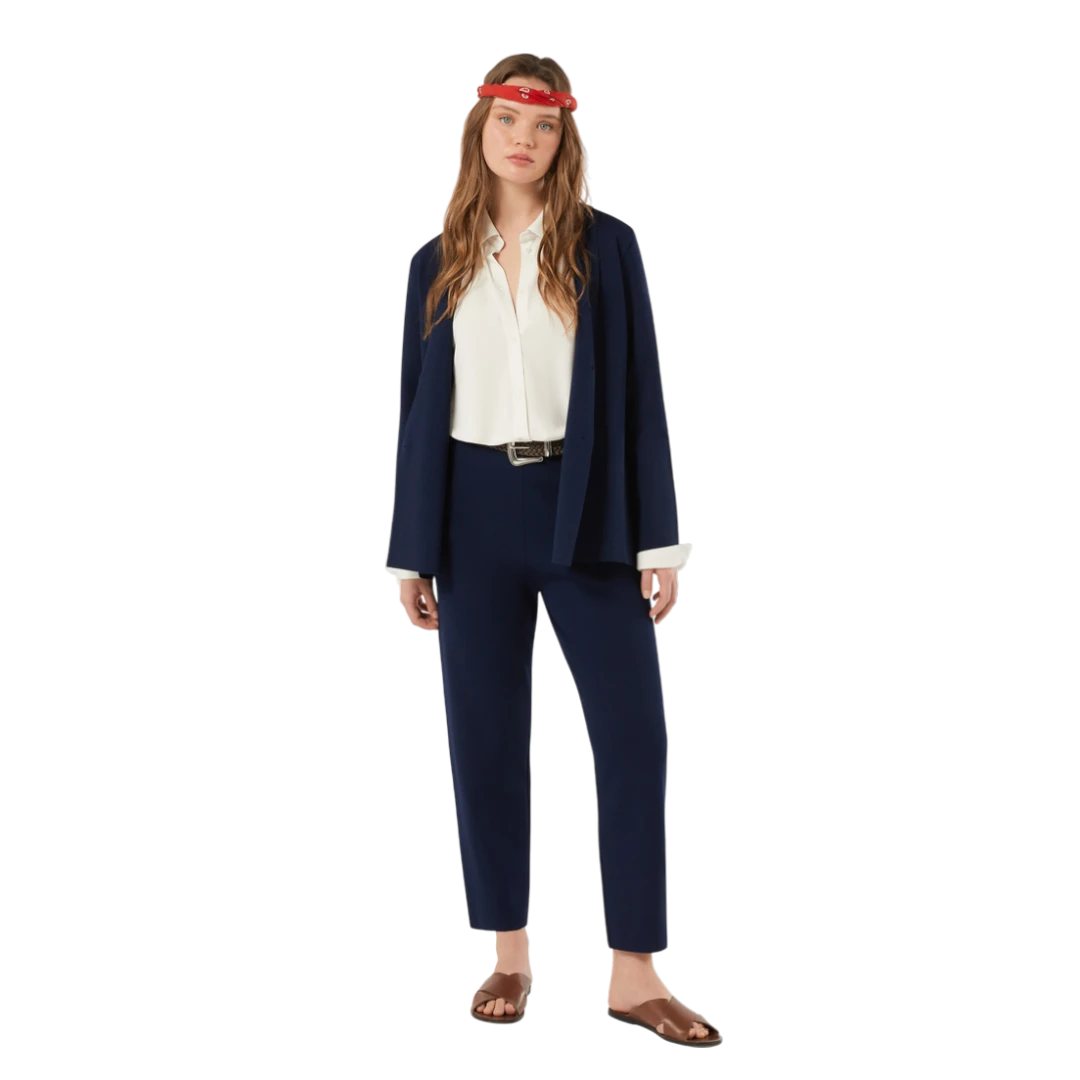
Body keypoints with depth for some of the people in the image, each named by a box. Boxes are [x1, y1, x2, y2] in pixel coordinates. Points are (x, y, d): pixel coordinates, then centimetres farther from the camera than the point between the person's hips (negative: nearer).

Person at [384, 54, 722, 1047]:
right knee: (486, 735, 5)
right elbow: (420, 405, 10)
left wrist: (658, 540, -5)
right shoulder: (442, 261, 9)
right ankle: (511, 957, 16)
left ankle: (634, 971, 3)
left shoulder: (605, 248, 4)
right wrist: (411, 553, 6)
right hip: (475, 511, 2)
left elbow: (639, 394, 1)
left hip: (585, 507, -2)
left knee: (633, 733, -5)